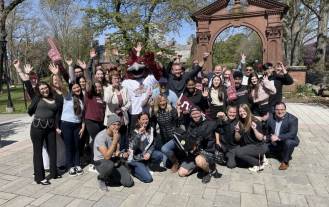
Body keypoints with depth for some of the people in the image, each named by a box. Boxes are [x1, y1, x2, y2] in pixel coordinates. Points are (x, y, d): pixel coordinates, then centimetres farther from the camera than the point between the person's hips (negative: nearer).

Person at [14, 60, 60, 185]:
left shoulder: (55, 100, 8)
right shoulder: (36, 98, 2)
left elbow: (57, 114, 7)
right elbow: (27, 84, -1)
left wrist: (57, 127, -1)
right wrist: (18, 68, -3)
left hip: (50, 128, 3)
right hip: (37, 127, -3)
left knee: (52, 150, 11)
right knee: (38, 151, 4)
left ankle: (53, 173, 27)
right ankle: (39, 177, 13)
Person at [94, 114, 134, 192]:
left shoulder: (117, 134, -2)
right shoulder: (100, 137, -23)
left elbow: (117, 152, 5)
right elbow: (107, 156, -27)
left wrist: (122, 155, -19)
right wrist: (115, 140, -30)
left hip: (114, 161, 6)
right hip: (101, 161, -5)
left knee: (129, 183, -7)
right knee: (110, 165, -42)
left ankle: (110, 173, 18)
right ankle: (101, 178, -7)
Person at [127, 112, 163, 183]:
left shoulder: (150, 129, 0)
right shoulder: (134, 132, -17)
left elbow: (153, 143, 5)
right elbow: (133, 147, -30)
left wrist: (149, 153, -13)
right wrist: (139, 134, -41)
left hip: (146, 154, 6)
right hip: (135, 159, -6)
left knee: (159, 155, -18)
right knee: (148, 178, -18)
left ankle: (145, 165, 6)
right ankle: (134, 170, 9)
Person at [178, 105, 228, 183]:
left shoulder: (209, 123, -4)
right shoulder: (190, 127, 10)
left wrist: (224, 118, -32)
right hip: (193, 153, 5)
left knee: (199, 160, -40)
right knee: (181, 173, -5)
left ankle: (208, 171, -4)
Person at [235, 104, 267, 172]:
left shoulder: (255, 121, -13)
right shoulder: (240, 123, 4)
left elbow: (260, 138, -15)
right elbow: (237, 139, 5)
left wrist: (254, 129, -30)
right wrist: (237, 131, -14)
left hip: (259, 147, -7)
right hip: (249, 146, 7)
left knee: (238, 152, -24)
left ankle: (259, 164, -6)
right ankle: (256, 158, 9)